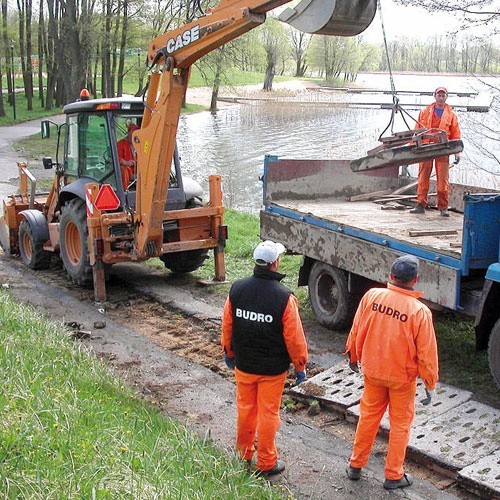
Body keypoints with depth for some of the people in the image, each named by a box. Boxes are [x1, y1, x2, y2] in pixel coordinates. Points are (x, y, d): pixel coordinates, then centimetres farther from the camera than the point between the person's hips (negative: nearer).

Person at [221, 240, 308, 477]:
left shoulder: (237, 289, -8)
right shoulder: (284, 297, -21)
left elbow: (227, 326, 3)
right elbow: (294, 337, -15)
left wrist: (229, 353, 19)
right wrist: (300, 365, 0)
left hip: (243, 364, 4)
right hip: (272, 368, -4)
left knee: (245, 408, 20)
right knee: (268, 413, 9)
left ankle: (244, 453, 39)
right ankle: (266, 463, 22)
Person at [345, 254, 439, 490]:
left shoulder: (372, 296, -13)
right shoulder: (419, 311, -22)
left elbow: (356, 330, -1)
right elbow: (427, 352, -15)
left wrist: (353, 356, 16)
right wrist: (431, 384, -2)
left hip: (372, 370, 3)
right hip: (403, 376, -3)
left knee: (368, 416, 21)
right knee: (400, 424, 14)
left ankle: (356, 465, 33)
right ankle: (393, 476, 25)